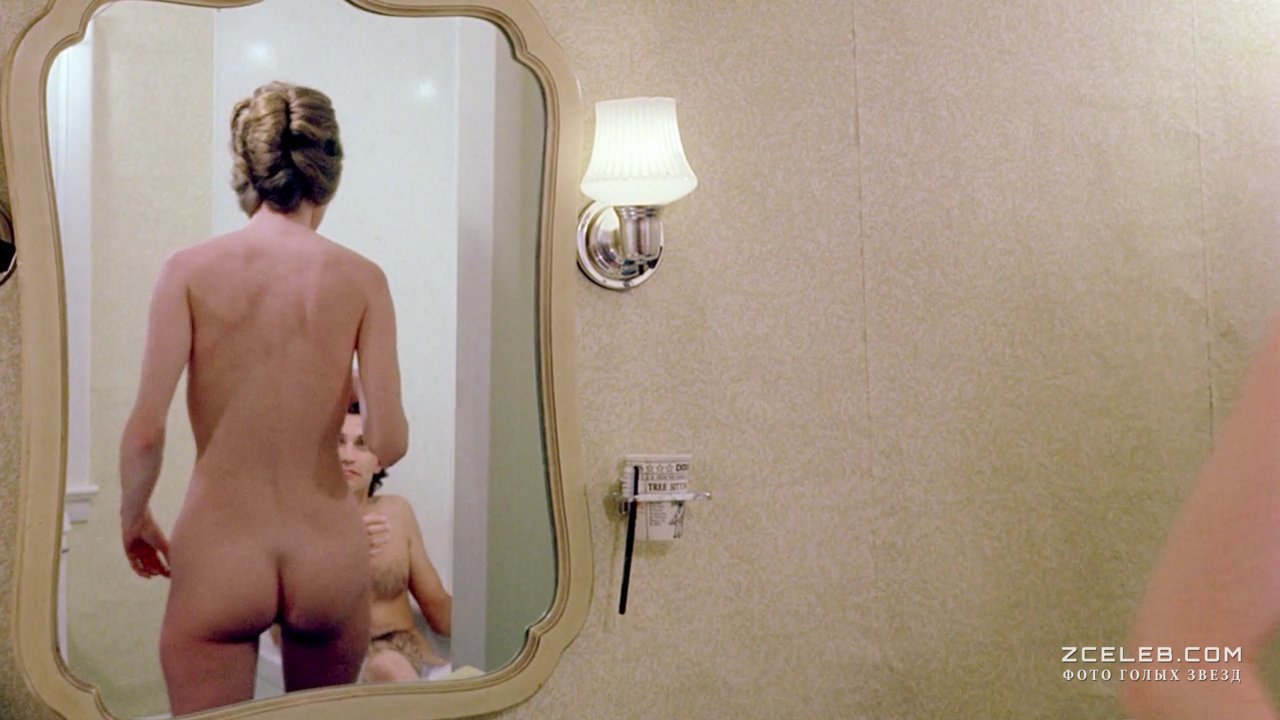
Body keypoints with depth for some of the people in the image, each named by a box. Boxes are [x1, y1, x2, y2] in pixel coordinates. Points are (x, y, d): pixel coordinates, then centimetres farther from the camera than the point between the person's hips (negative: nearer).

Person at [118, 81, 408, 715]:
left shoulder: (190, 269, -6)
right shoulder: (361, 278, -5)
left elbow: (145, 430, -12)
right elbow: (389, 443, -11)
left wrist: (133, 517, 8)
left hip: (215, 556, -1)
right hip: (329, 555, 2)